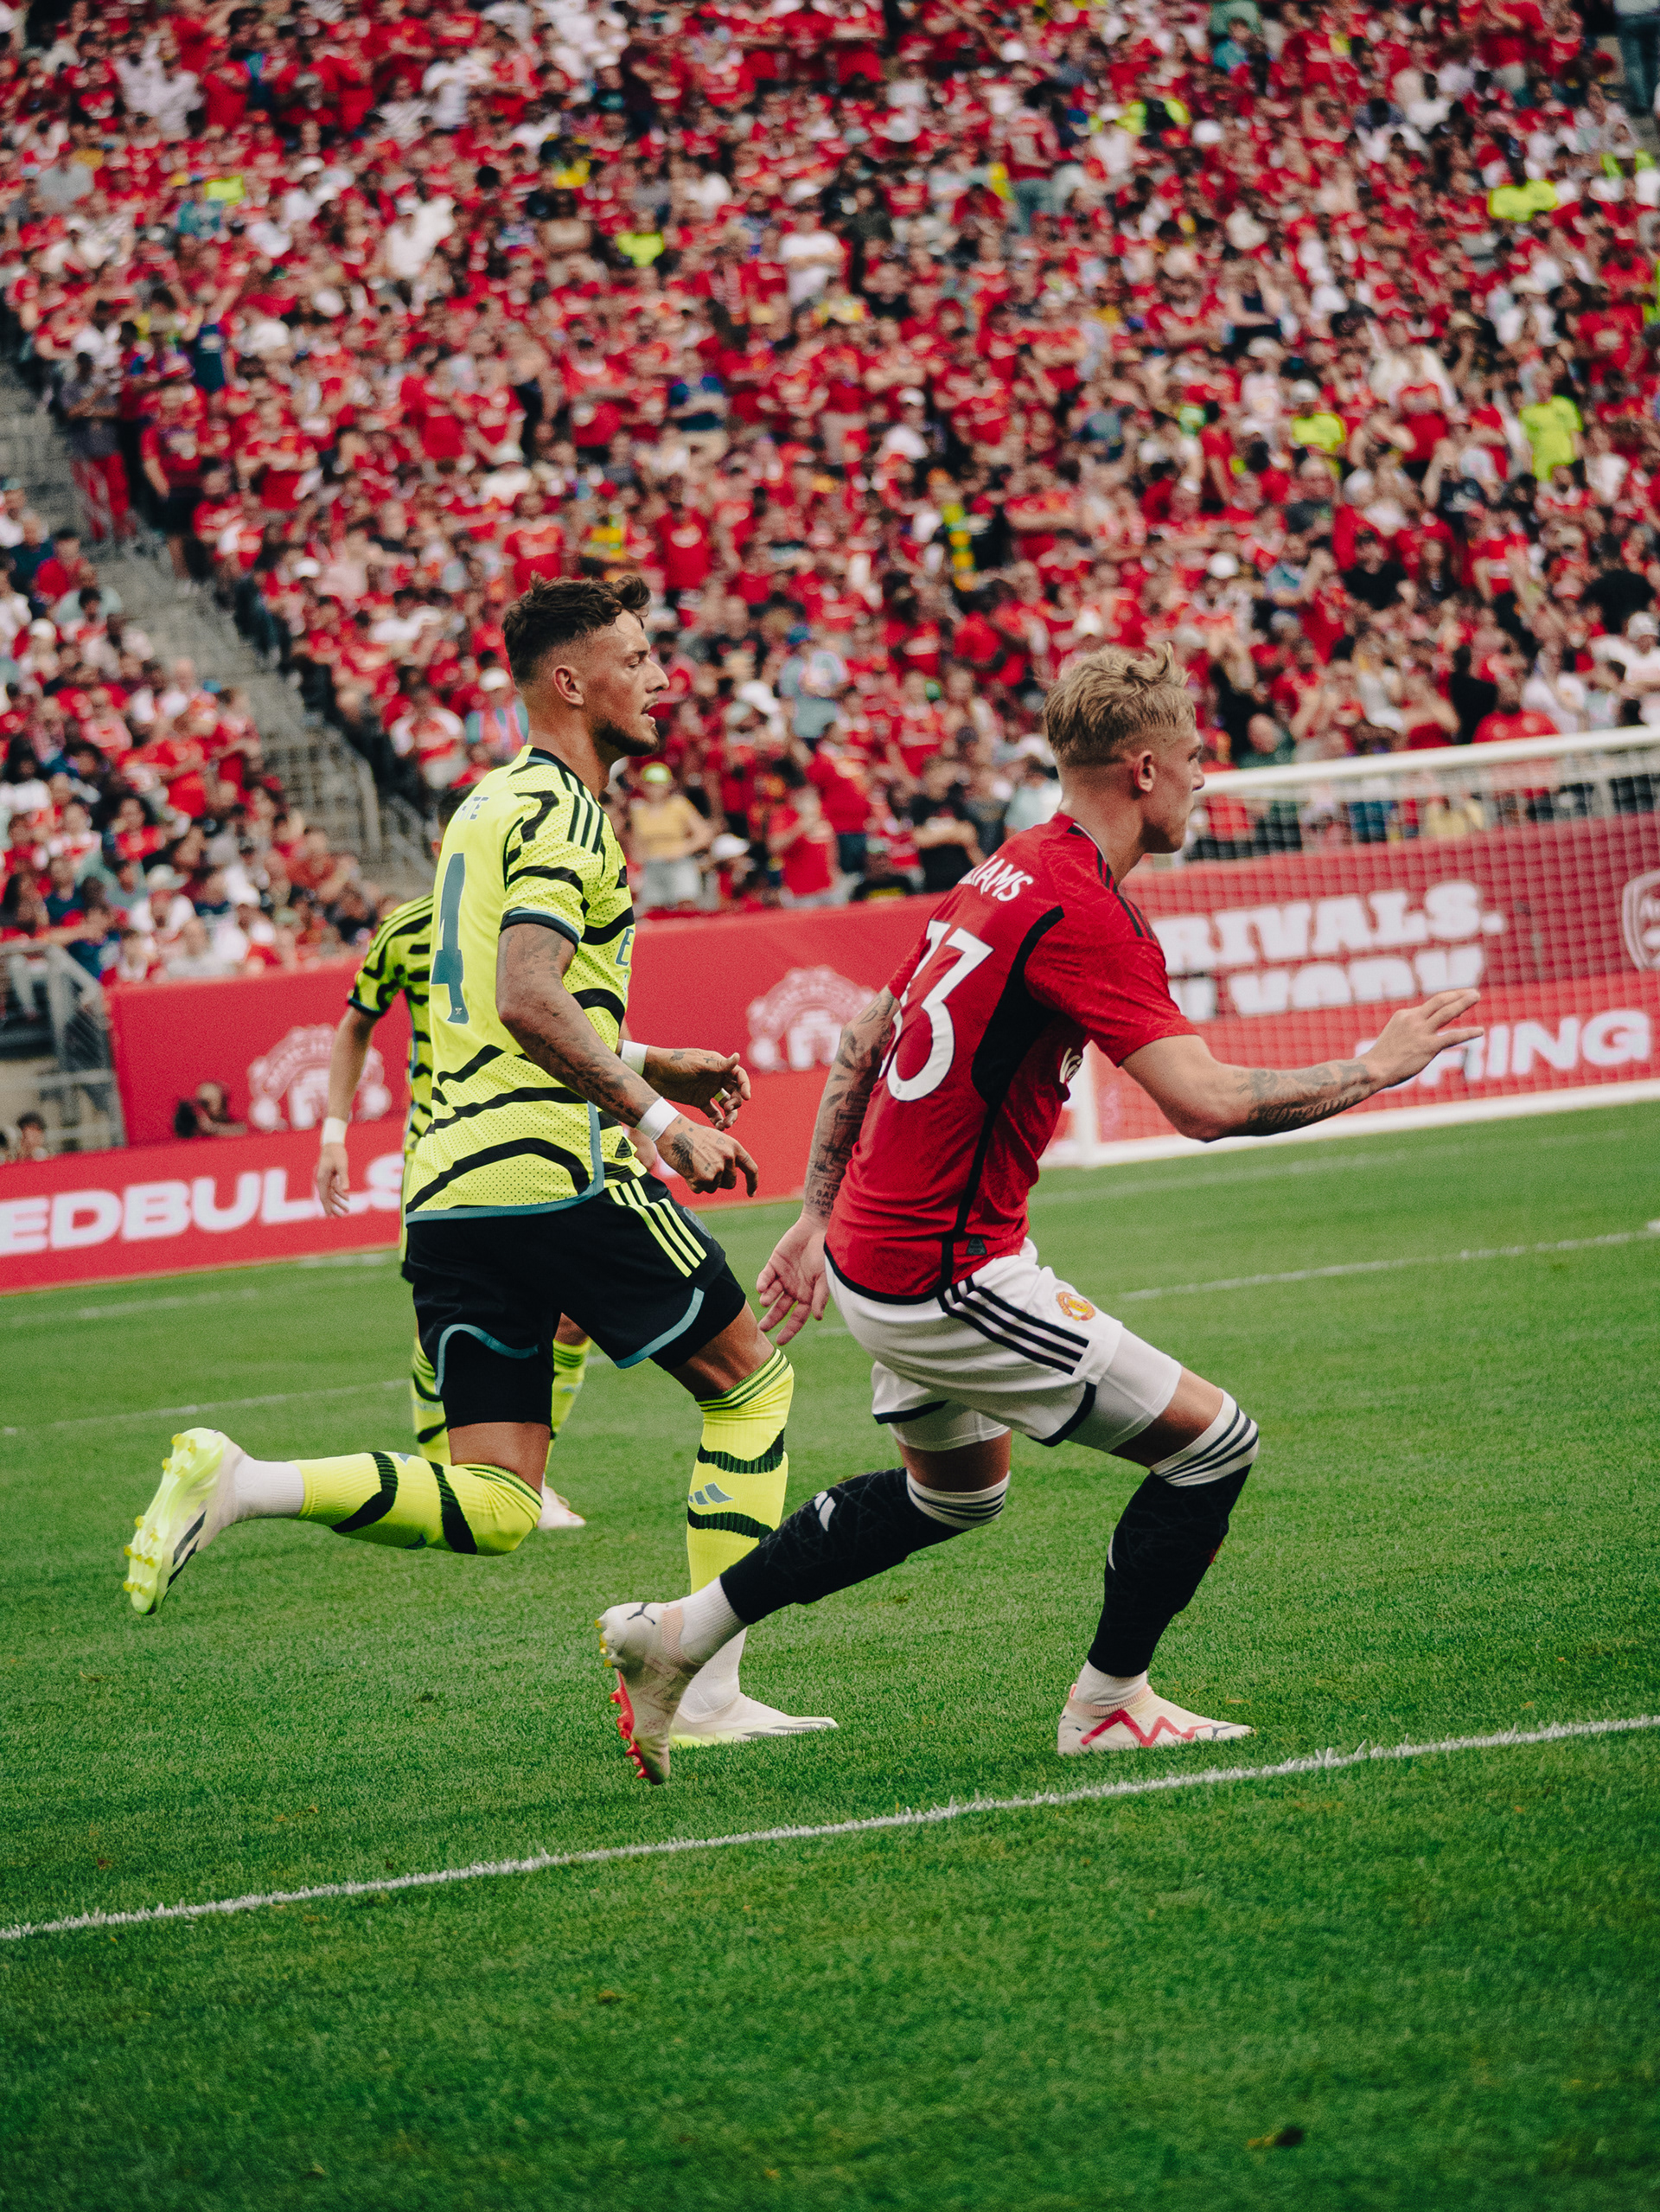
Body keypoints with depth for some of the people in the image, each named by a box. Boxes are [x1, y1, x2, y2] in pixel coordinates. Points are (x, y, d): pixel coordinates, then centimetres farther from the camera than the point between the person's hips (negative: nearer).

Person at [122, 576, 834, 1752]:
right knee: (750, 1382, 9)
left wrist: (645, 1062, 29)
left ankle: (235, 1482, -14)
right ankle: (710, 1690, 4)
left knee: (492, 1508, 3)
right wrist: (658, 1118, -17)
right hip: (557, 1172, -8)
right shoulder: (561, 809, -8)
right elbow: (527, 1001, -22)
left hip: (450, 1191, 8)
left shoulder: (492, 806, 22)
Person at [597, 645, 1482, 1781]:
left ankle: (682, 1632, 31)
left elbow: (863, 1047, 18)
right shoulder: (1084, 913, -20)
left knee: (955, 1492, 31)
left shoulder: (1001, 877, 10)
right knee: (1215, 1441, -2)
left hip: (876, 1252, 10)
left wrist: (818, 1219, 24)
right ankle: (1107, 1703, 12)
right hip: (949, 1280, -10)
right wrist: (1373, 1070, -16)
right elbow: (1207, 1102, -29)